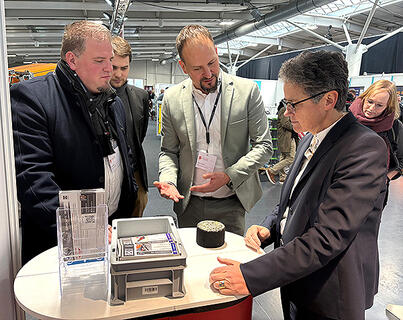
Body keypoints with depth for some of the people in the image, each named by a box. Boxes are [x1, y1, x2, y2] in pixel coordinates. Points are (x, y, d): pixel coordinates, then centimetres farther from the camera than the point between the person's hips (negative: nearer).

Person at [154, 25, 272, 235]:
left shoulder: (247, 91, -8)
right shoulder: (172, 98, -2)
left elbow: (263, 146, -6)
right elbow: (169, 151, 6)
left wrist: (228, 176, -18)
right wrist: (168, 180, -13)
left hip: (231, 204, -1)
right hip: (189, 204, 2)